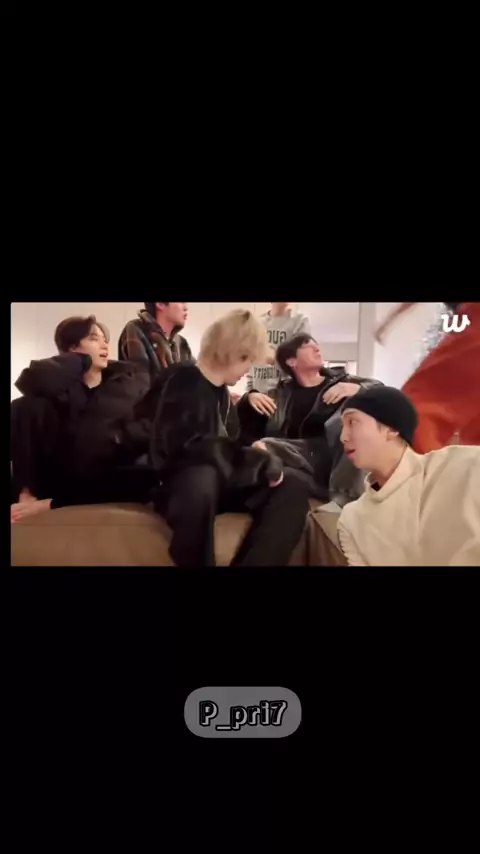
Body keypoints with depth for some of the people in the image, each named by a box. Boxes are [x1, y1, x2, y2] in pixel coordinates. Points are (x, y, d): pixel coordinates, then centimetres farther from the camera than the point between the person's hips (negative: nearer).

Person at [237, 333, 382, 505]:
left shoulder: (340, 379, 20)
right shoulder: (282, 394, 21)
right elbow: (245, 424, 20)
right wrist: (250, 398, 0)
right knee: (264, 446, -24)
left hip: (339, 456, -1)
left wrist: (357, 389, -12)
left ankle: (344, 496, -33)